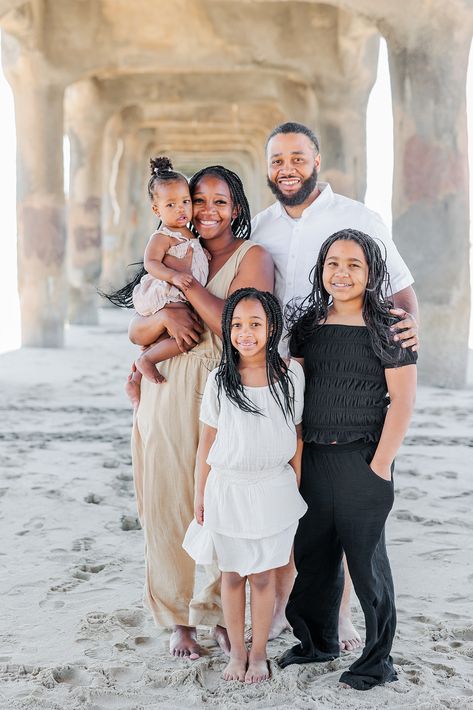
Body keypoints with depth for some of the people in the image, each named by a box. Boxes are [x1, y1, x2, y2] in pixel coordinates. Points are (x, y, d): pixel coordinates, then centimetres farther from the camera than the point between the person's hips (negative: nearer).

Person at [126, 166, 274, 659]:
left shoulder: (252, 258, 1)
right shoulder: (176, 256, 16)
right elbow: (136, 332, 11)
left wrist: (184, 280, -13)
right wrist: (165, 316, -11)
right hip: (168, 399, 4)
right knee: (169, 506, 4)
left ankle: (218, 613, 17)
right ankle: (178, 619, 18)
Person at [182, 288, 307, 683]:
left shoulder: (291, 374, -5)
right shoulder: (220, 380, -4)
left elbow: (297, 434, 3)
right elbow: (208, 441, 2)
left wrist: (295, 484, 5)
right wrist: (200, 494, 5)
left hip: (273, 490, 0)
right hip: (227, 488, 1)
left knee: (263, 575, 8)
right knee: (232, 573, 11)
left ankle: (259, 653, 23)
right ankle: (237, 651, 26)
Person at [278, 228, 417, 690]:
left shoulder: (387, 327, -7)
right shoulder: (308, 323, 7)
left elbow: (402, 401, -9)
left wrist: (380, 464, -13)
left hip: (363, 458, -5)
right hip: (314, 458, 5)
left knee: (366, 558, 3)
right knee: (313, 552, 14)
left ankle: (378, 660, 17)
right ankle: (318, 641, 33)